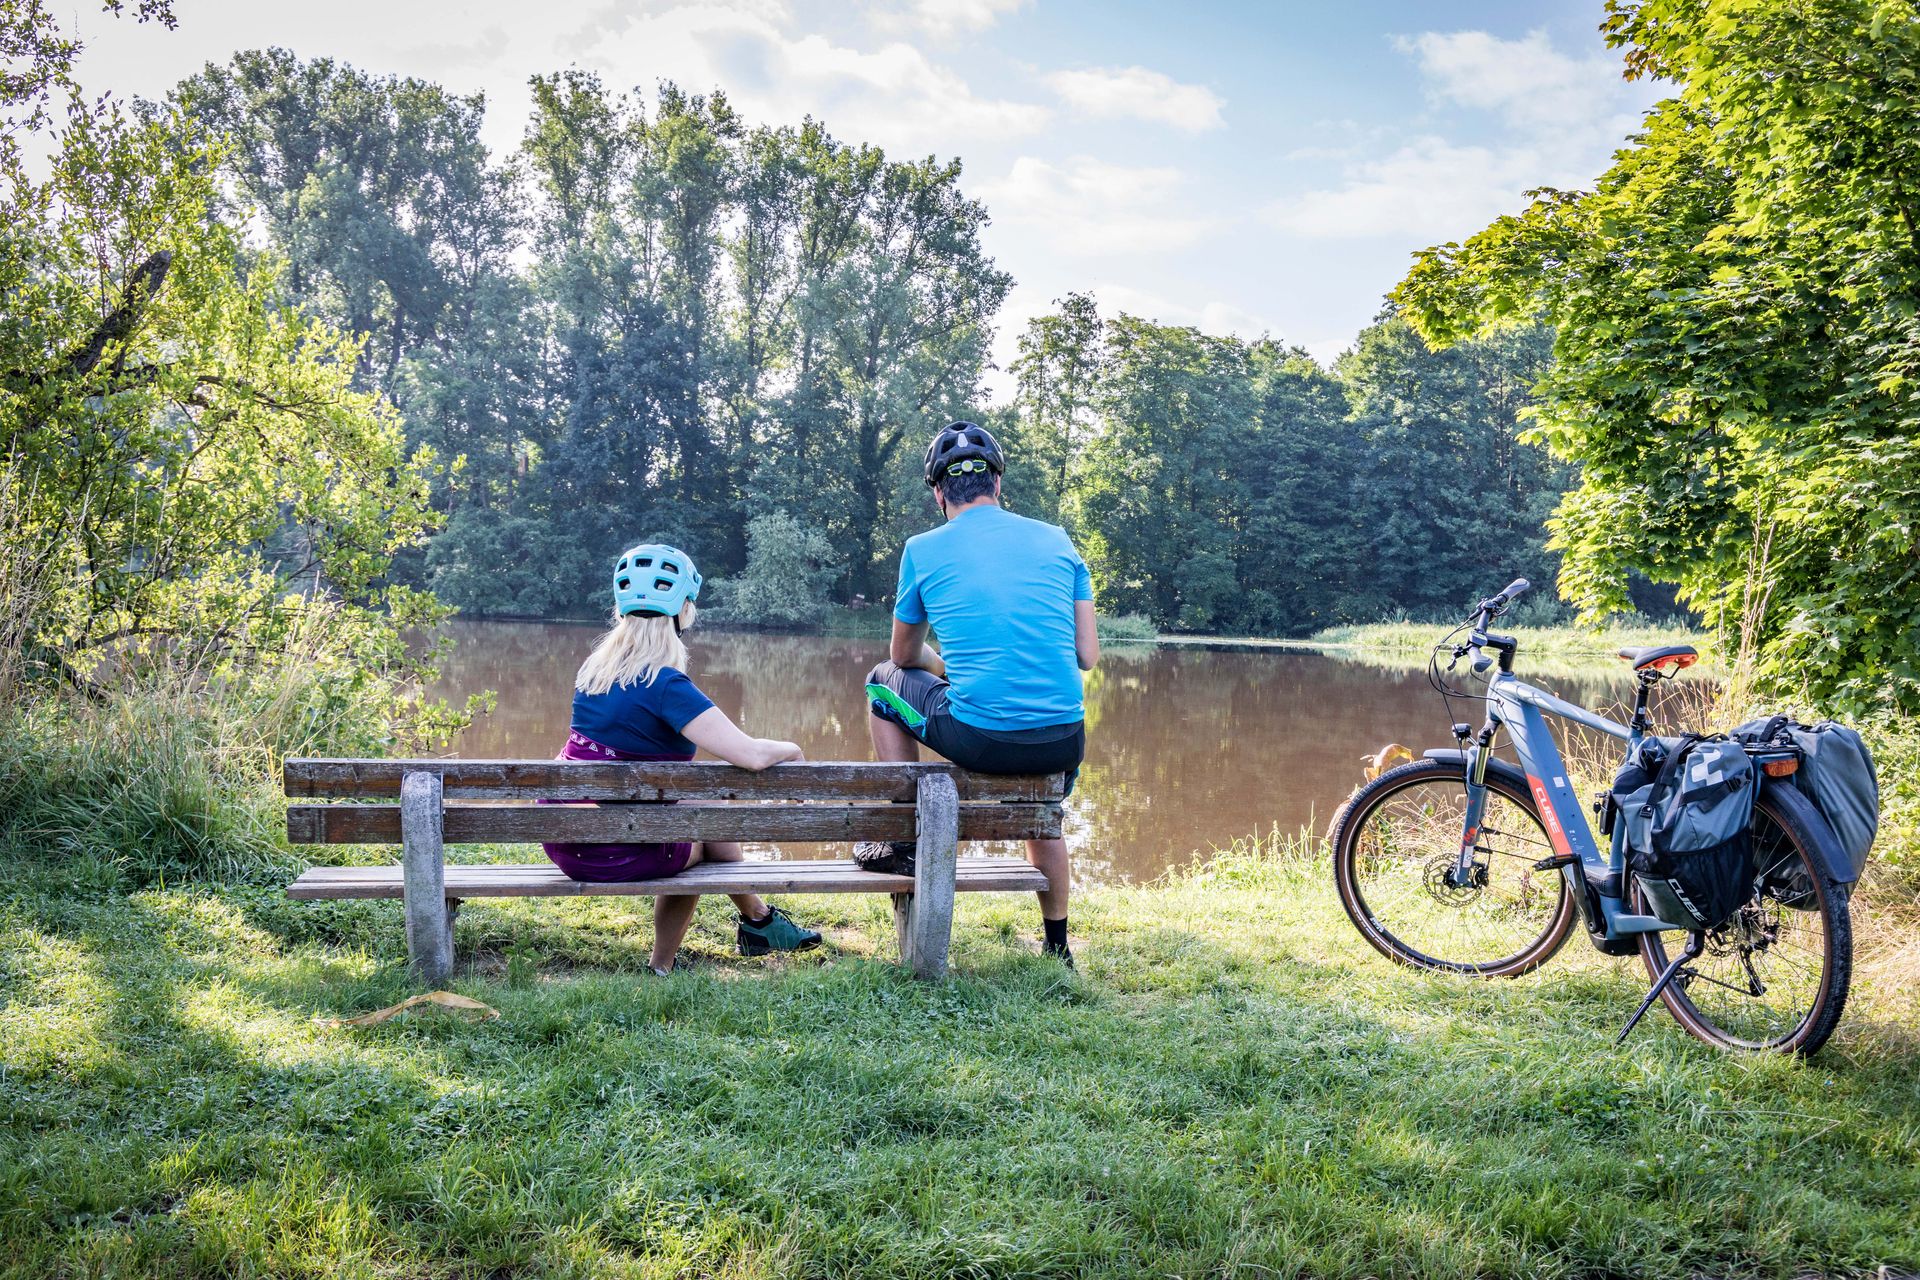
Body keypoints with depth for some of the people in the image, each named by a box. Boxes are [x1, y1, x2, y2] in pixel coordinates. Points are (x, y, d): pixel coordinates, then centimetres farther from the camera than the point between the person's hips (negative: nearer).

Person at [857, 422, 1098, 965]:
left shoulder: (924, 551, 5)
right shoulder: (1057, 540, 10)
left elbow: (905, 655, 19)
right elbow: (1088, 656, 9)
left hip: (978, 737, -3)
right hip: (1063, 742, 4)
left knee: (884, 681, 25)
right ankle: (1057, 946, 42)